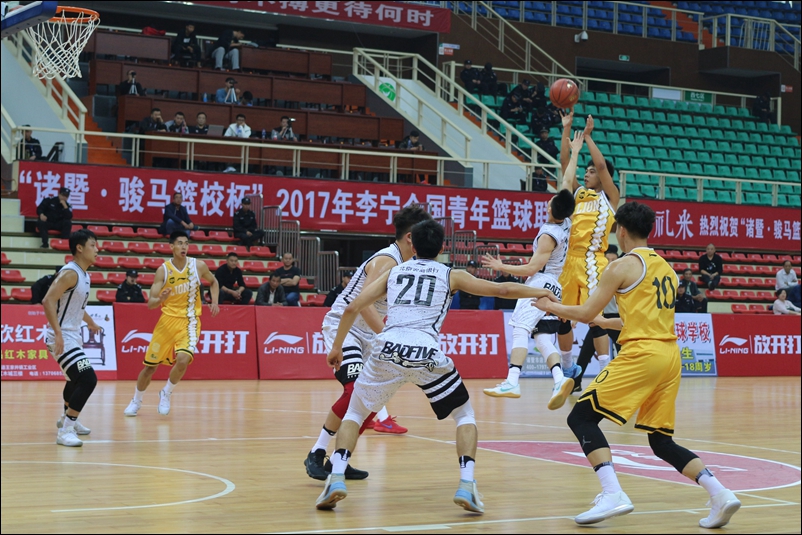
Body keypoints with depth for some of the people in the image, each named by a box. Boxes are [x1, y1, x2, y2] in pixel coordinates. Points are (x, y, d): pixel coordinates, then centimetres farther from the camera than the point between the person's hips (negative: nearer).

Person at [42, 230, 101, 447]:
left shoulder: (84, 275, 10)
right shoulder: (70, 273, -19)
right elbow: (48, 300, -28)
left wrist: (90, 322, 43)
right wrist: (58, 334, -34)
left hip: (72, 335, 11)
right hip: (62, 337, -11)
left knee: (77, 378, 29)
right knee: (88, 379, -20)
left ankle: (67, 418, 51)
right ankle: (65, 431, -15)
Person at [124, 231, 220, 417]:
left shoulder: (198, 266, -4)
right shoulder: (163, 270, -8)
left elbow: (213, 282, 18)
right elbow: (150, 303, -9)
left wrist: (214, 302, 2)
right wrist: (160, 299, -32)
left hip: (189, 321, 0)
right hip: (167, 320, 0)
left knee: (183, 359, -24)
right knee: (150, 365, 6)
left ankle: (166, 394, 3)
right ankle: (136, 401, 31)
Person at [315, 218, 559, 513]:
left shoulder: (393, 272, 22)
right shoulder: (451, 275, 18)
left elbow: (352, 308, 17)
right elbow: (502, 290, 19)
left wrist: (337, 347, 28)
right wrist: (540, 292, 34)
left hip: (388, 352, 1)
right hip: (426, 355, -1)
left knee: (354, 414, 21)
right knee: (465, 415, 19)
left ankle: (336, 478, -1)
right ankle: (466, 485, 1)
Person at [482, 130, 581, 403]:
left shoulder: (548, 235, -16)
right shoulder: (566, 222, 4)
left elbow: (531, 269, -17)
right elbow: (567, 183, 14)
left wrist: (501, 267, -10)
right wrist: (574, 153, 21)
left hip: (539, 285, -9)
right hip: (553, 287, 9)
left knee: (521, 330, -17)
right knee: (543, 338, 4)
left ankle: (512, 382, -29)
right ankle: (561, 378, -17)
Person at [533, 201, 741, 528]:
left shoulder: (624, 265, -2)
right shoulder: (666, 268, 21)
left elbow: (586, 313, -1)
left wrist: (551, 307, 17)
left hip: (642, 354, -8)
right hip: (670, 356, 8)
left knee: (581, 417, -3)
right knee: (661, 442, 16)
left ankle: (613, 495, -19)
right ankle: (720, 494, -1)